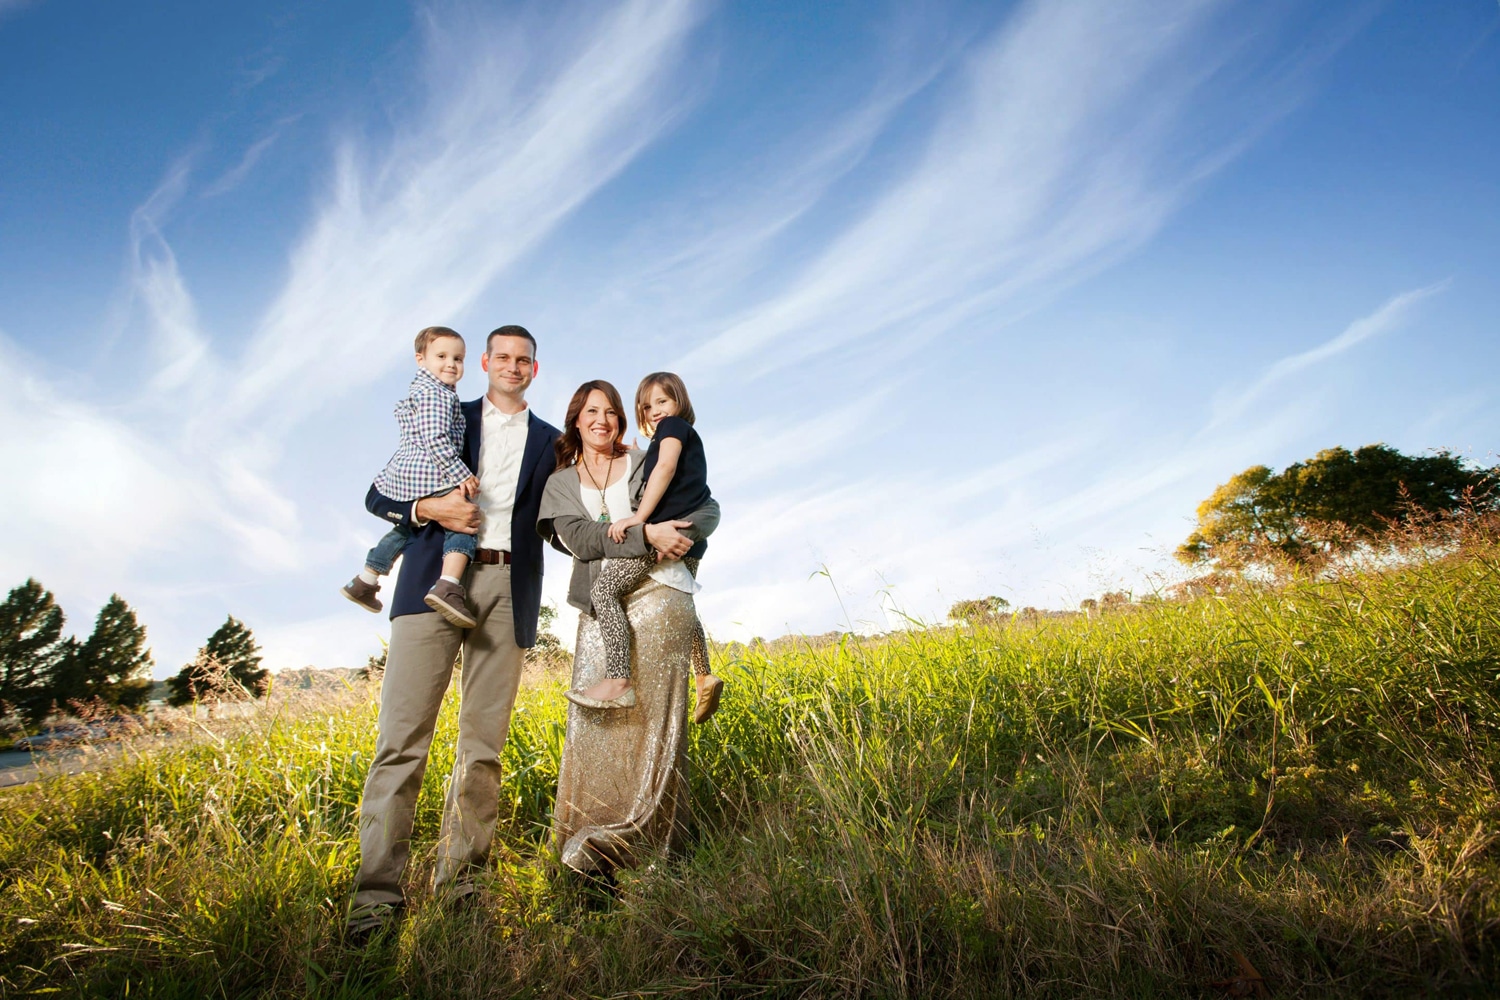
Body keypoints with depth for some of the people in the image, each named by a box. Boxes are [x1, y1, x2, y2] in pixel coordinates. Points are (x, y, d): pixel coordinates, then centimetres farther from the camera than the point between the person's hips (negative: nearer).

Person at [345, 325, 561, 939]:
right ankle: (377, 893, -4)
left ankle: (457, 879, 7)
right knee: (403, 734, -8)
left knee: (484, 742, -1)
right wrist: (428, 508, -5)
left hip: (508, 590, 1)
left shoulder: (550, 441, 20)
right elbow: (378, 497, 15)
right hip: (437, 580, -1)